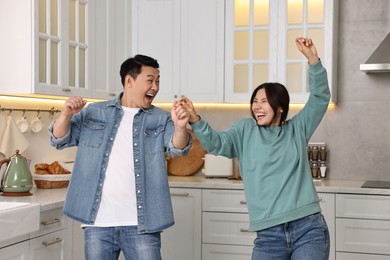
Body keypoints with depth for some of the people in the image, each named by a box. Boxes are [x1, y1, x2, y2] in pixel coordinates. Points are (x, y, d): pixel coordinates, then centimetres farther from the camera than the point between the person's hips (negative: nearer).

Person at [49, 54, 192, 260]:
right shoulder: (94, 113, 7)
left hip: (140, 225, -1)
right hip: (97, 223, 1)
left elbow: (177, 148, -12)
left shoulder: (161, 119, 4)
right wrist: (66, 115, -14)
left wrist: (180, 127, -35)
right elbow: (59, 140, 7)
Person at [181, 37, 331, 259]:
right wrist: (195, 120, -23)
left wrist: (313, 60, -12)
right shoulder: (245, 130, 10)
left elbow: (321, 98, 1)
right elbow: (216, 144, -4)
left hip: (309, 229, -1)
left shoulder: (297, 129, 9)